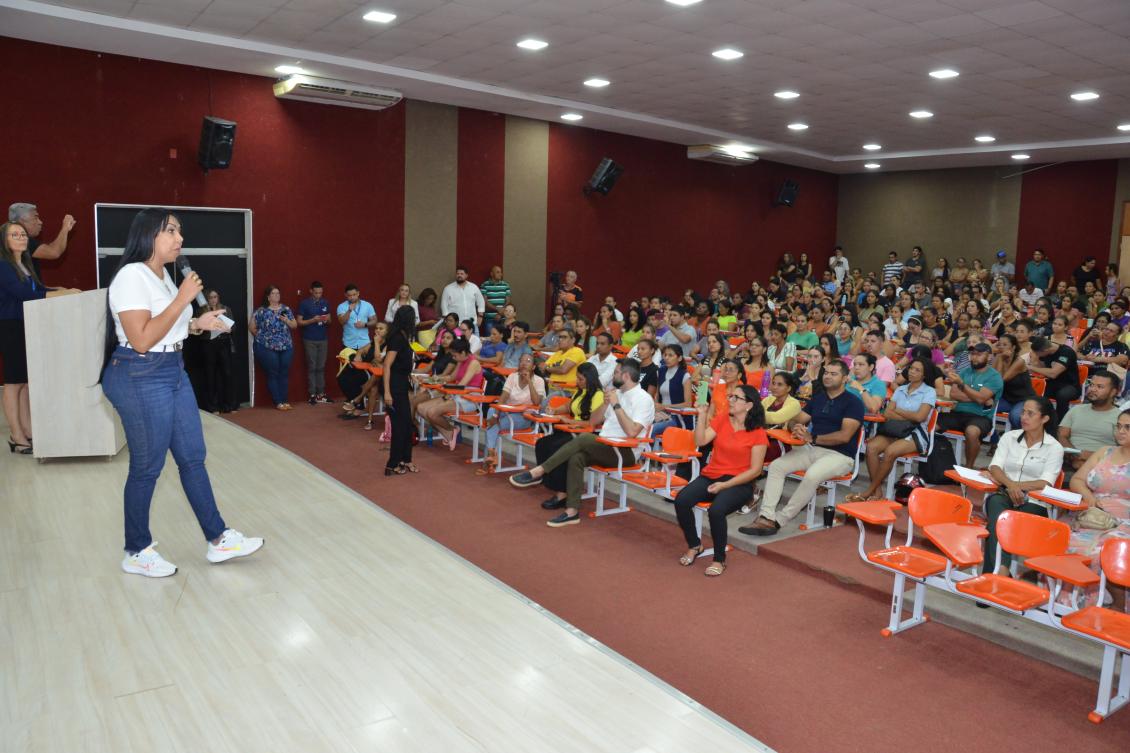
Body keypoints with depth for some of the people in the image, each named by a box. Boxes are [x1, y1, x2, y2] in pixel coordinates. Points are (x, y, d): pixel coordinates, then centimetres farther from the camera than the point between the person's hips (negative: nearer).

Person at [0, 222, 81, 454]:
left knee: (26, 380, 9)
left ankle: (27, 431, 16)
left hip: (27, 327, 8)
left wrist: (64, 290, -6)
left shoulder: (26, 264, 15)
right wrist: (62, 294, -24)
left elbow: (38, 289, 10)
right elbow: (23, 294, -21)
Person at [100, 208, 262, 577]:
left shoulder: (163, 276, 13)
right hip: (140, 378, -9)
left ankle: (218, 539, 18)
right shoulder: (131, 276, -16)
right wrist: (182, 299, -21)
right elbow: (142, 339, -23)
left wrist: (198, 323, 8)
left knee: (193, 457, 10)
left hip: (173, 373, 9)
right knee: (147, 467, 1)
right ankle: (136, 552, 18)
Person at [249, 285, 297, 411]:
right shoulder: (261, 311, -3)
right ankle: (278, 402, 5)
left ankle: (284, 401, 13)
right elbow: (251, 327, 0)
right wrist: (261, 338, 4)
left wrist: (287, 321, -7)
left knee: (284, 374, 6)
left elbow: (295, 325, 11)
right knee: (273, 374, 0)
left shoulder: (286, 309, 9)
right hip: (267, 348, -4)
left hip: (286, 347, 4)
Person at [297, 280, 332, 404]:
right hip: (309, 340, -4)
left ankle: (321, 393, 12)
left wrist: (327, 320, -8)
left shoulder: (325, 303, 8)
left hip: (323, 339, 4)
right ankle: (312, 394, 3)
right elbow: (299, 322, -4)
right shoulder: (304, 303, -4)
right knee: (312, 367, -1)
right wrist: (312, 320, -18)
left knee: (321, 367, 7)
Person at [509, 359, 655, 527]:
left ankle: (538, 472, -23)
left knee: (584, 439, -28)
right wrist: (606, 402, 2)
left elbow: (631, 432, -22)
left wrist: (616, 405, -19)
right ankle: (572, 511, -23)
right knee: (576, 457, -22)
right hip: (604, 448, 7)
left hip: (625, 452, -7)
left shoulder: (643, 399, -8)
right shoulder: (617, 393, 16)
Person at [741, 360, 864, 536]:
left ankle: (779, 520, -26)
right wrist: (797, 428, -10)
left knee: (811, 475, -35)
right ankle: (766, 517, -25)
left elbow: (844, 436, -15)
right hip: (812, 449, 7)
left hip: (839, 454, -6)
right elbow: (795, 421, 15)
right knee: (776, 466, -16)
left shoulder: (853, 402, -3)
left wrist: (812, 438, -19)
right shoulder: (817, 399, 18)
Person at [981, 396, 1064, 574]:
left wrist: (1018, 486, -17)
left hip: (1033, 502, -1)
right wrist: (1010, 485, -18)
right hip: (1003, 493, 1)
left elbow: (1045, 483, -5)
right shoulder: (1009, 437, 13)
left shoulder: (1054, 448, 6)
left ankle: (994, 572, -40)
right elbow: (994, 467, 1)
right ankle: (1001, 569, -49)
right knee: (996, 502, -36)